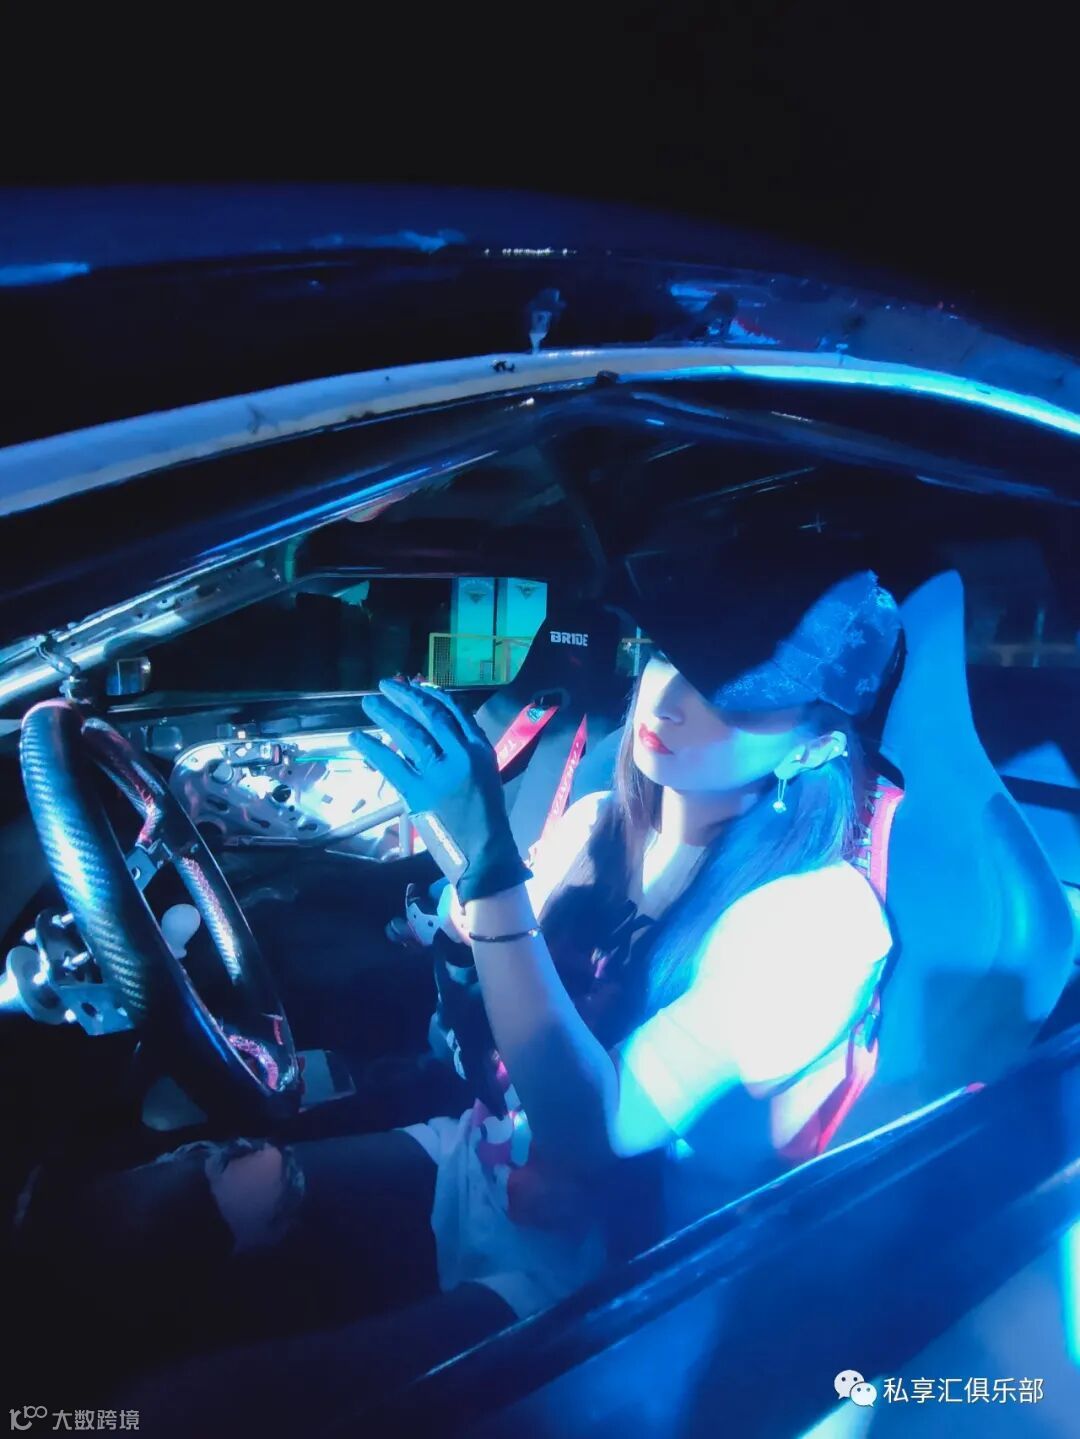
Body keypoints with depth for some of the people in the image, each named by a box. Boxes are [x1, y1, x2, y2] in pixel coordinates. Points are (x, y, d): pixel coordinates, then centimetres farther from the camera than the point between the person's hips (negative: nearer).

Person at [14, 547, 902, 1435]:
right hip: (465, 1172, 5)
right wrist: (462, 862, -12)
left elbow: (595, 1128, -26)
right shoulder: (599, 825, -2)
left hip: (586, 1291, -5)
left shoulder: (819, 917, -19)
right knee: (97, 1225, -11)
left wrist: (487, 868, -32)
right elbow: (492, 1007, 6)